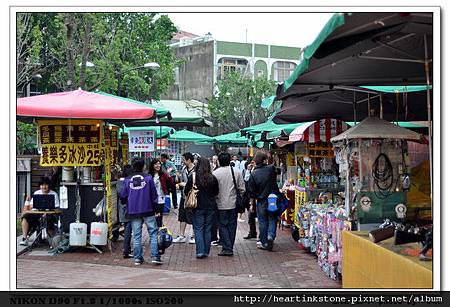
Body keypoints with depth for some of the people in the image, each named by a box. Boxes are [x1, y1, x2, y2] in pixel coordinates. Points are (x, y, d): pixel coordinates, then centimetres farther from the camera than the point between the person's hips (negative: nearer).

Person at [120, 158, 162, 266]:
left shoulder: (127, 180, 2)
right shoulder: (148, 178, -3)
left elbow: (123, 197, 7)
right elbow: (154, 195, 0)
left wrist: (128, 205, 27)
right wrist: (155, 209, 8)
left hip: (133, 212, 2)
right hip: (148, 211, -2)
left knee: (136, 235, 8)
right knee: (153, 233, 3)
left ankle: (137, 258, 10)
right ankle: (155, 256, -2)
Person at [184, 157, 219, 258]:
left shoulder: (193, 177, -10)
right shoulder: (212, 178, -4)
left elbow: (186, 191, -4)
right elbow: (216, 192, 9)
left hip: (198, 207, -2)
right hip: (211, 207, 2)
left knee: (198, 229, 3)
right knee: (207, 229, 10)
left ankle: (200, 251, -3)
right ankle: (206, 251, 14)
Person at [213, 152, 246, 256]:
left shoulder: (215, 173, -11)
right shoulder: (236, 172, -2)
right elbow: (242, 189, 1)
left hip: (221, 205, -3)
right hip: (233, 204, 3)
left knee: (223, 226, 4)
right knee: (232, 225, 11)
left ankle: (227, 248, -3)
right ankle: (230, 248, 17)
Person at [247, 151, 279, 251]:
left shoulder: (253, 174, -5)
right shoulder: (271, 169, -7)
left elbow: (251, 191, -2)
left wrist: (252, 204, 7)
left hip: (261, 201, 0)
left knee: (262, 222, 10)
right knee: (272, 219, 12)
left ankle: (264, 243, 14)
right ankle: (271, 236, -10)